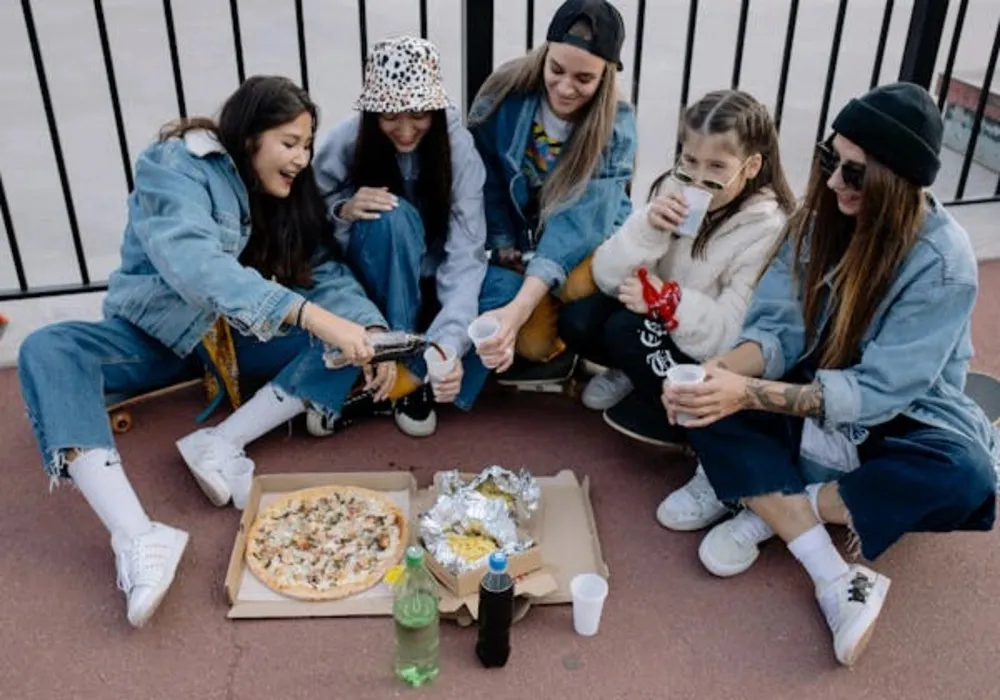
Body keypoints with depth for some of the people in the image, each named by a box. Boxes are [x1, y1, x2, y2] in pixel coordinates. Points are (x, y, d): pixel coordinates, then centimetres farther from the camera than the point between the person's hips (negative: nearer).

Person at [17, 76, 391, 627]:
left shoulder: (288, 193, -1)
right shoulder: (175, 167, -20)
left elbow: (327, 274, -8)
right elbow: (195, 265, -38)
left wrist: (371, 330, -30)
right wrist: (313, 316, -48)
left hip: (241, 337, 4)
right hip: (158, 334, -4)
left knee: (352, 339, -17)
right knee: (47, 353, -33)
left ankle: (222, 444, -27)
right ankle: (138, 539, -47)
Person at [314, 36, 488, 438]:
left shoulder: (457, 147, -20)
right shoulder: (346, 143, -18)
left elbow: (465, 255, -28)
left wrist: (449, 343, -43)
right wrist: (344, 210, -29)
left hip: (431, 281, 0)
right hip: (372, 279, 0)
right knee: (393, 218, -34)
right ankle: (407, 366, -24)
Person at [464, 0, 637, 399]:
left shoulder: (617, 126, -22)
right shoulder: (506, 92, -17)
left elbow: (579, 220, -34)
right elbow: (486, 183, -4)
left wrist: (518, 310, -46)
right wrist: (504, 251, -14)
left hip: (588, 241, -1)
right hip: (520, 240, 2)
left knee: (578, 284, -37)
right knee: (532, 344, -24)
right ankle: (557, 350, 13)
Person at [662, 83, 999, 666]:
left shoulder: (944, 261, -23)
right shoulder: (823, 217, -9)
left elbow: (878, 391, -27)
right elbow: (779, 328, -12)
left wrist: (750, 393, -39)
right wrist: (725, 369, -35)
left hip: (902, 419, -4)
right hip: (809, 403, 4)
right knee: (711, 404, -23)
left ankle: (771, 510, -18)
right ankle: (838, 582, -27)